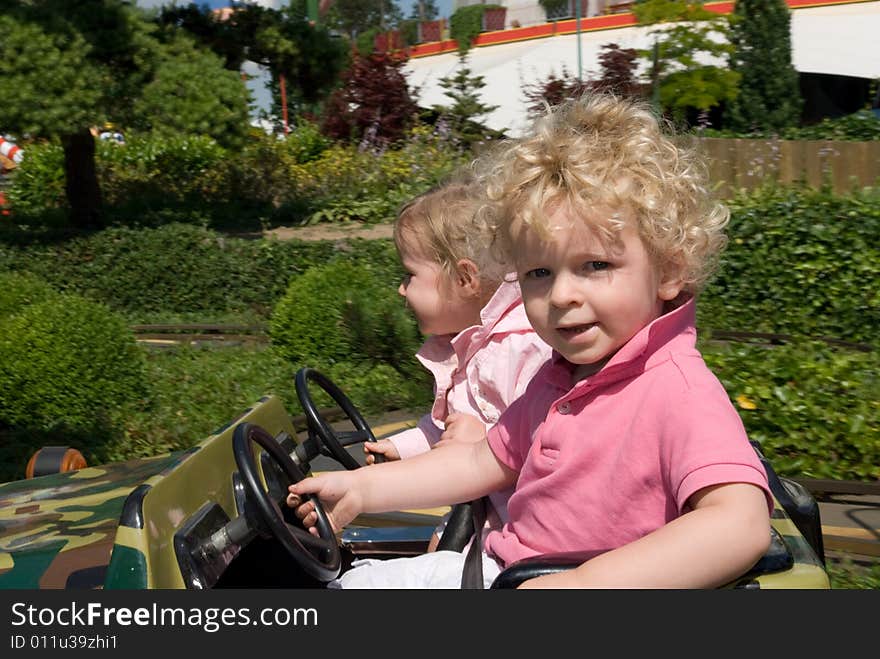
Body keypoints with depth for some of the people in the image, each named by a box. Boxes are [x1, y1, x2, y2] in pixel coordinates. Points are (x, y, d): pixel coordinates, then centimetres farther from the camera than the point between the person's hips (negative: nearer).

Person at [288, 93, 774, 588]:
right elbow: (485, 462, 15)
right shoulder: (561, 377, 4)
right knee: (354, 582, 10)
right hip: (500, 566, 8)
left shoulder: (680, 392, -25)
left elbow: (741, 526, -38)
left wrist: (587, 582, -45)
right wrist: (360, 490, 12)